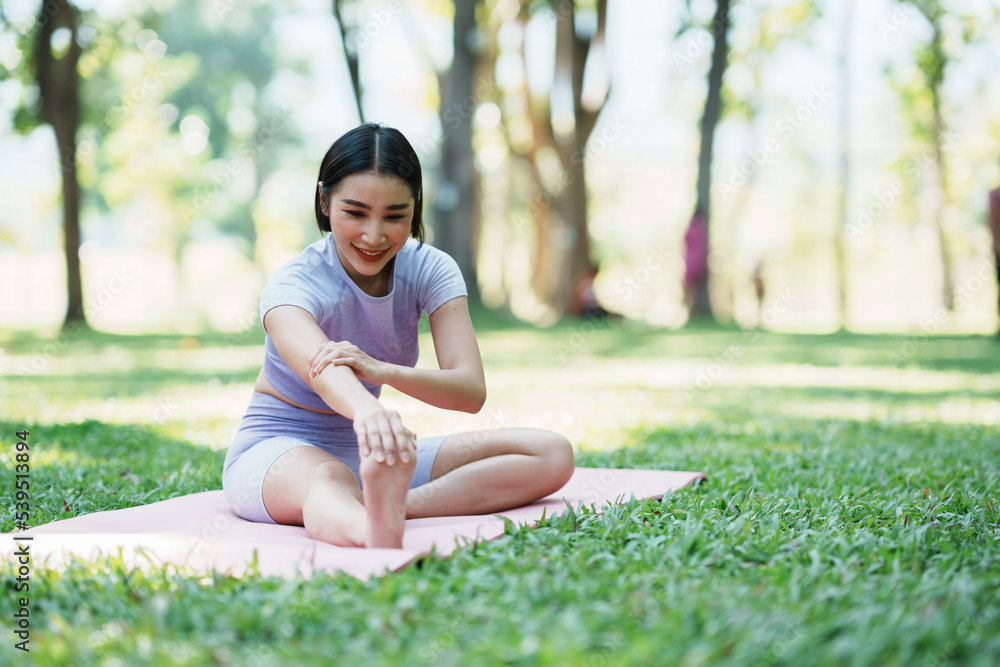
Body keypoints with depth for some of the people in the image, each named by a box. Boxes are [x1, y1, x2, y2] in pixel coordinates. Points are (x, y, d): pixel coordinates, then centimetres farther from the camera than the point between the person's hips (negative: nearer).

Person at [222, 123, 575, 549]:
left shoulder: (431, 270, -8)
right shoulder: (293, 285, -20)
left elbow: (471, 391, -21)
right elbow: (322, 366, -45)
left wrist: (381, 370, -43)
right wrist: (366, 409, -71)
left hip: (367, 451, 6)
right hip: (275, 450, -5)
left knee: (552, 454, -15)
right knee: (328, 476, -44)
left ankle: (384, 506, -38)